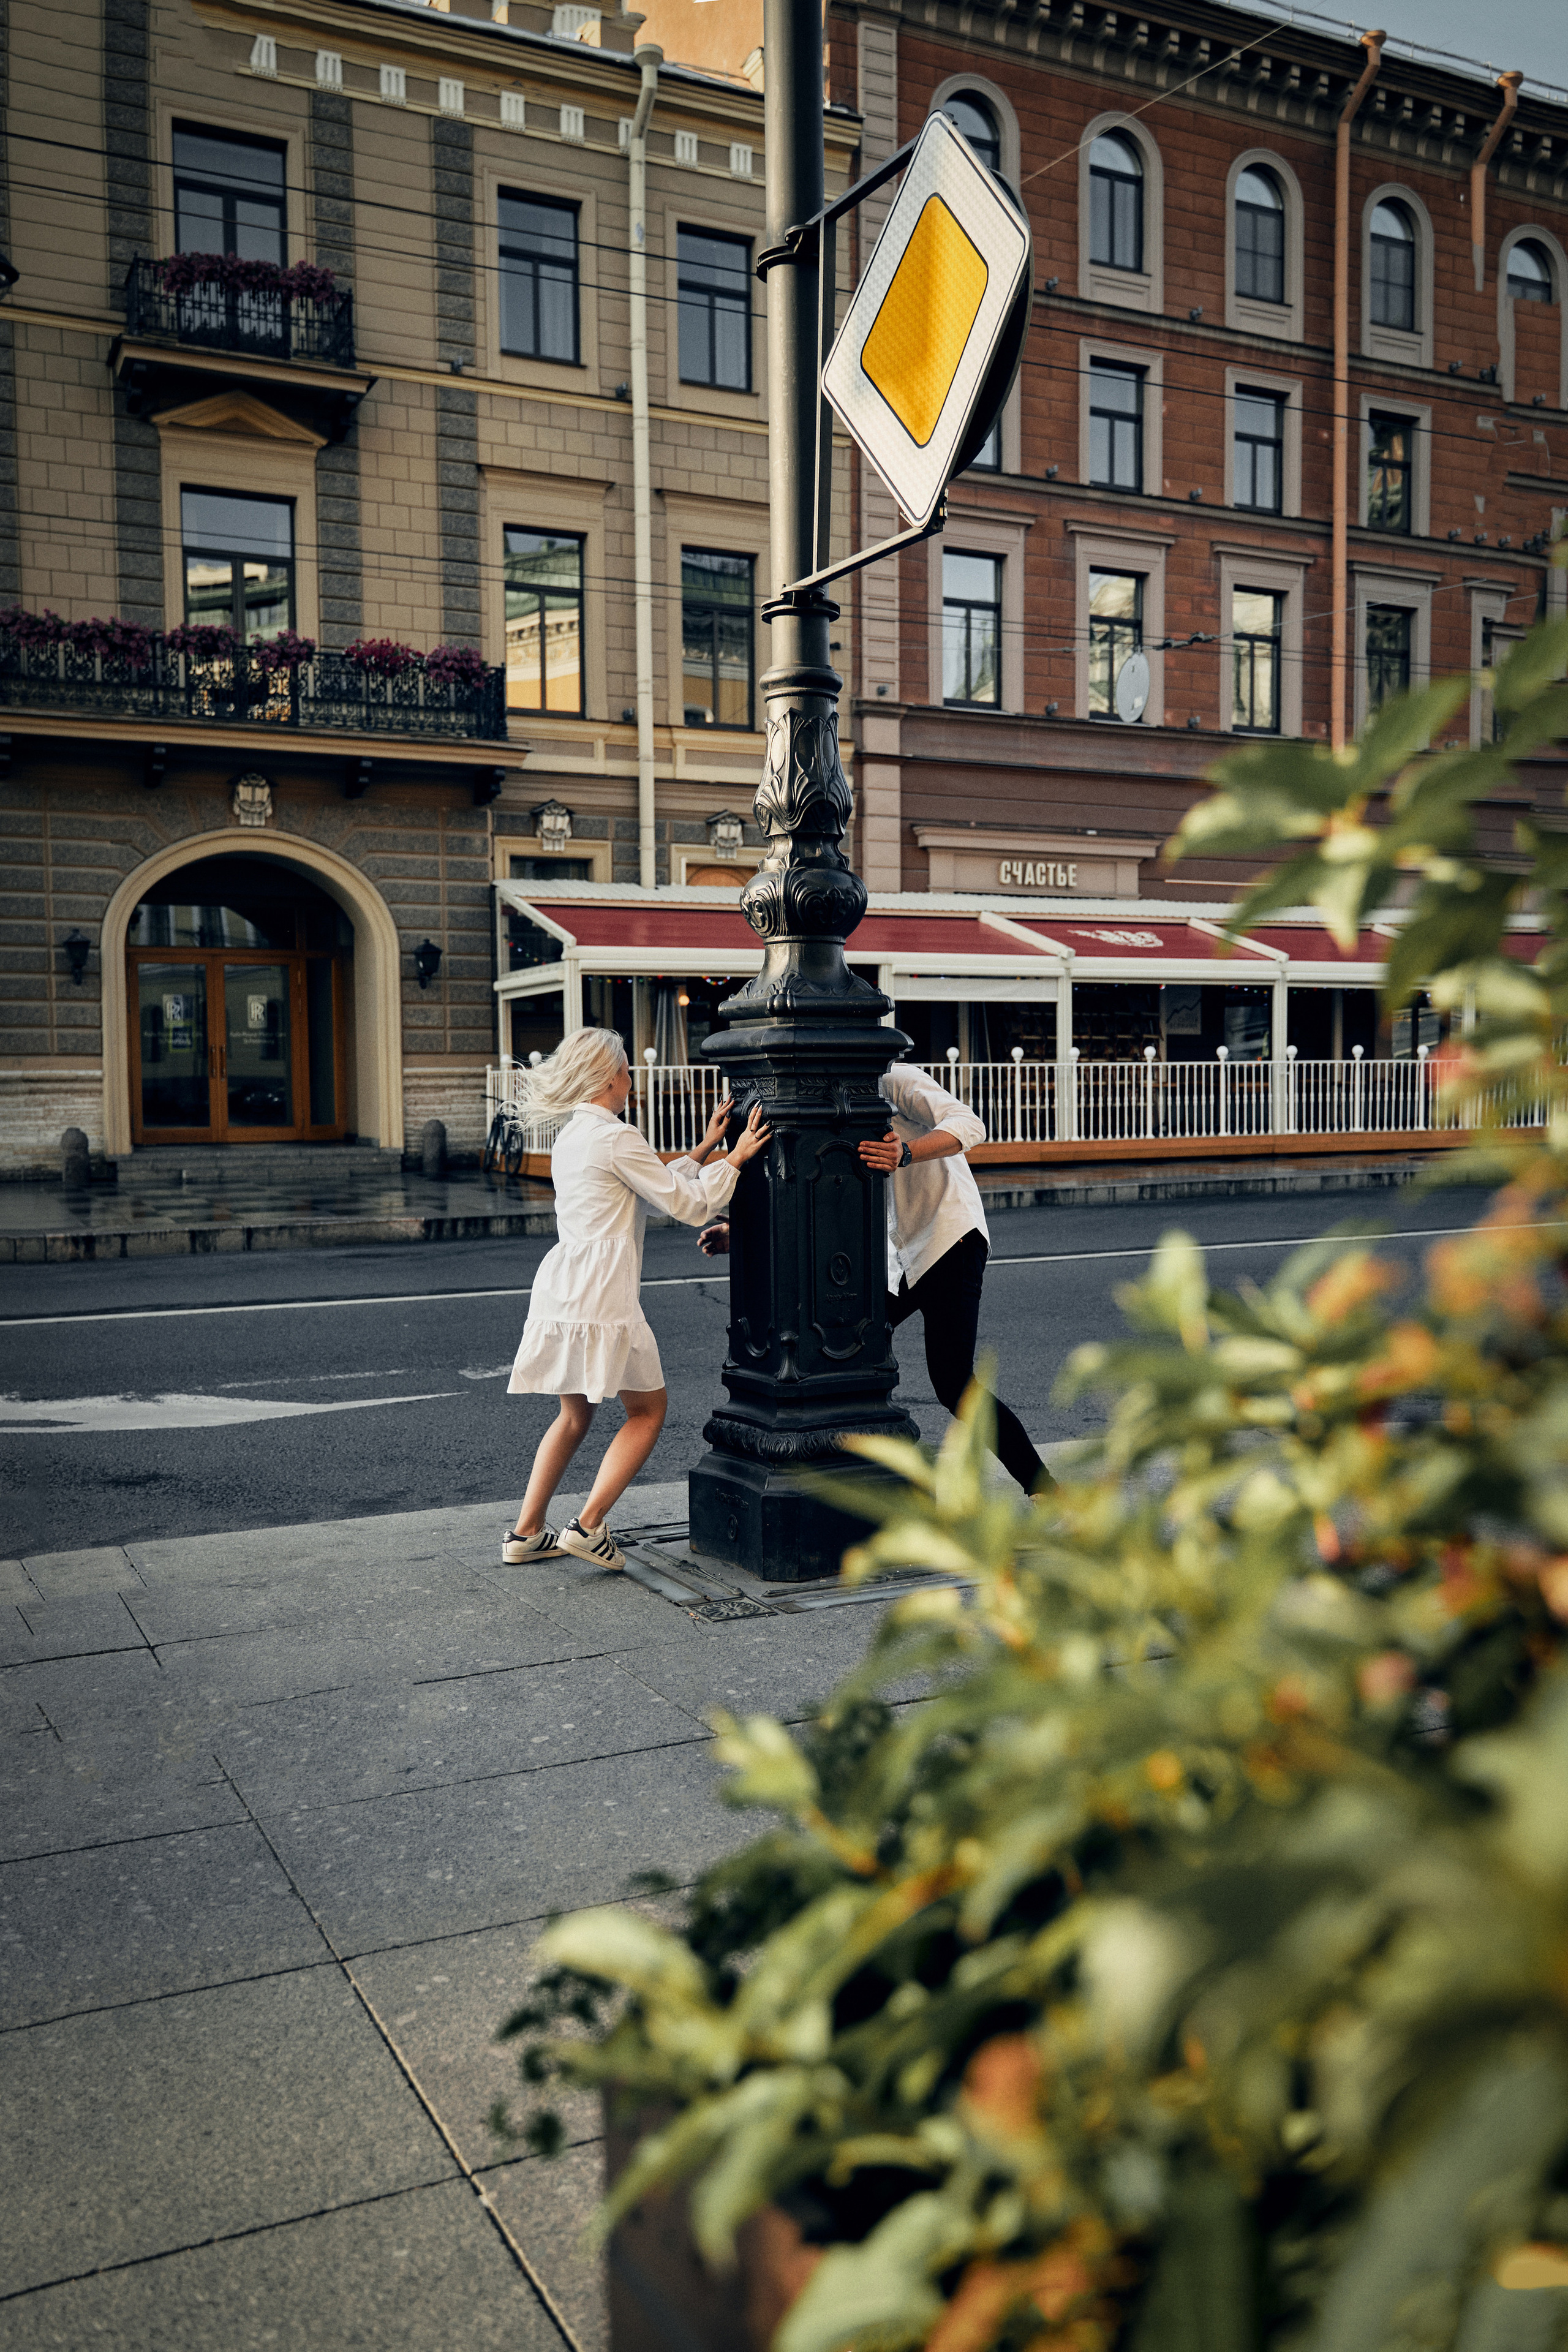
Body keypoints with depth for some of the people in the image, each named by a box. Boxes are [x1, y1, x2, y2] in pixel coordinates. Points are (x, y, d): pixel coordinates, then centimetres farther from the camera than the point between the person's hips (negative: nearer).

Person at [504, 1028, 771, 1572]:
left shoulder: (570, 1136, 17)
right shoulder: (616, 1137, -12)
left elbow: (656, 1192, 22)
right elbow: (686, 1205, -9)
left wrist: (704, 1150, 24)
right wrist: (735, 1157, 2)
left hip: (560, 1290, 9)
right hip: (601, 1297, -9)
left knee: (575, 1414, 20)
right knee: (648, 1408, 7)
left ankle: (525, 1533, 20)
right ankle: (588, 1526, 0)